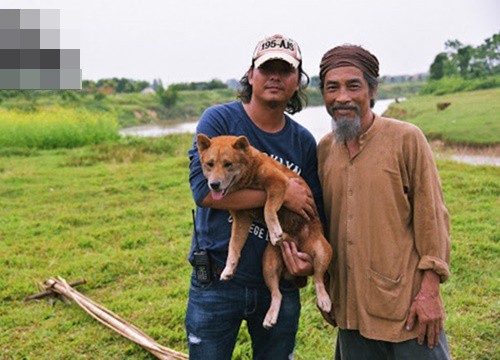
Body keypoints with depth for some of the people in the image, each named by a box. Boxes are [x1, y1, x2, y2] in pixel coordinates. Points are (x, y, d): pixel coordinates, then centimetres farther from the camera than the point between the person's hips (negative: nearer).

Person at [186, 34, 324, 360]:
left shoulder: (305, 143, 4)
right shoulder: (219, 120, -7)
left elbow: (315, 213, 8)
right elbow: (204, 189, -20)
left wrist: (309, 258, -12)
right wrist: (280, 194, -19)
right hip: (217, 282, -3)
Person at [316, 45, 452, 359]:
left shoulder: (406, 139, -8)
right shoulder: (324, 149, 6)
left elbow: (432, 218, -7)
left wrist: (429, 291, -11)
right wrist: (325, 291, 15)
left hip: (406, 303, -4)